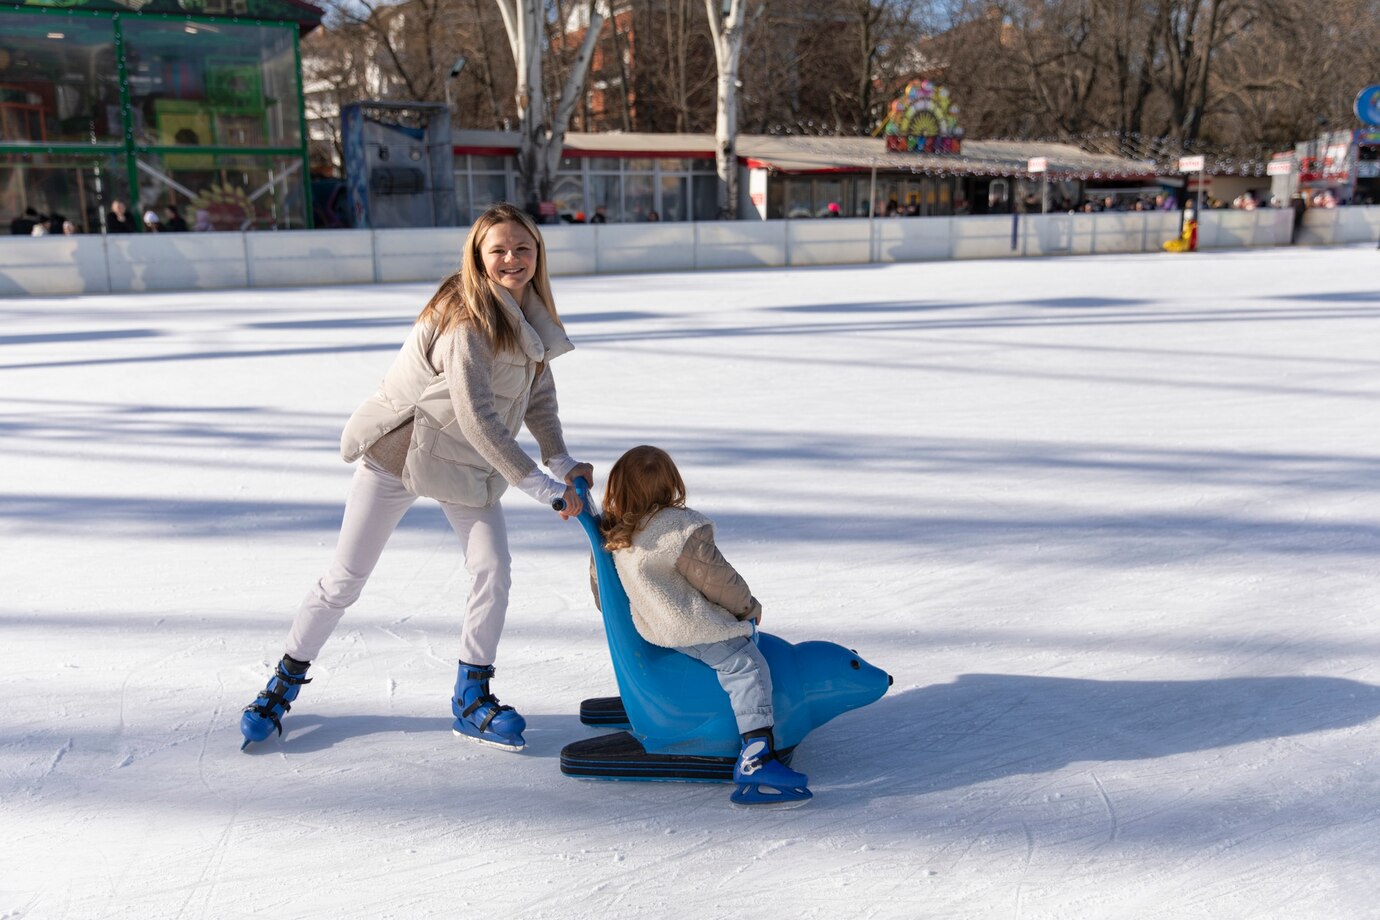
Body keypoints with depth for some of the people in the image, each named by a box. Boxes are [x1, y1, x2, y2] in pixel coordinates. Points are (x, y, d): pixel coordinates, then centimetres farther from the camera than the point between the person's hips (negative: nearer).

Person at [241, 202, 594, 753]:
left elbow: (538, 395, 5)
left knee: (494, 571, -6)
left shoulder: (531, 315, -1)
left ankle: (472, 699, 11)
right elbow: (477, 416, -32)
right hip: (399, 451, -6)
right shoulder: (465, 318, -27)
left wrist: (561, 462, -9)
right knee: (346, 578, 3)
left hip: (469, 464, 6)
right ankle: (285, 681, 26)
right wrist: (538, 485, -31)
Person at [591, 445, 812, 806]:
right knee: (748, 668, -9)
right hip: (693, 628, -9)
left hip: (649, 626, 9)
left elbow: (601, 586, 14)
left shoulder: (610, 534, 2)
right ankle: (757, 757, -23)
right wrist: (749, 607, 3)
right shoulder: (682, 530, -21)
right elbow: (718, 579, -15)